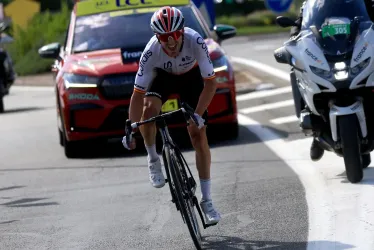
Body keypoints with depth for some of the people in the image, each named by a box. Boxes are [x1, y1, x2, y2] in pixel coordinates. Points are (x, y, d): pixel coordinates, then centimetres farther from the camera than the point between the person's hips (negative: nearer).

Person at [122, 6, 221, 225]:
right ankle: (153, 160, -5)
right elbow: (138, 93, -29)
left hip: (191, 76, 0)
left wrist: (198, 115, -38)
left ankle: (207, 201, 0)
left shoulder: (196, 42, -37)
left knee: (199, 135, -7)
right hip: (163, 75, 0)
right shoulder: (152, 52, -35)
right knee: (148, 109, -33)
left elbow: (210, 82, -31)